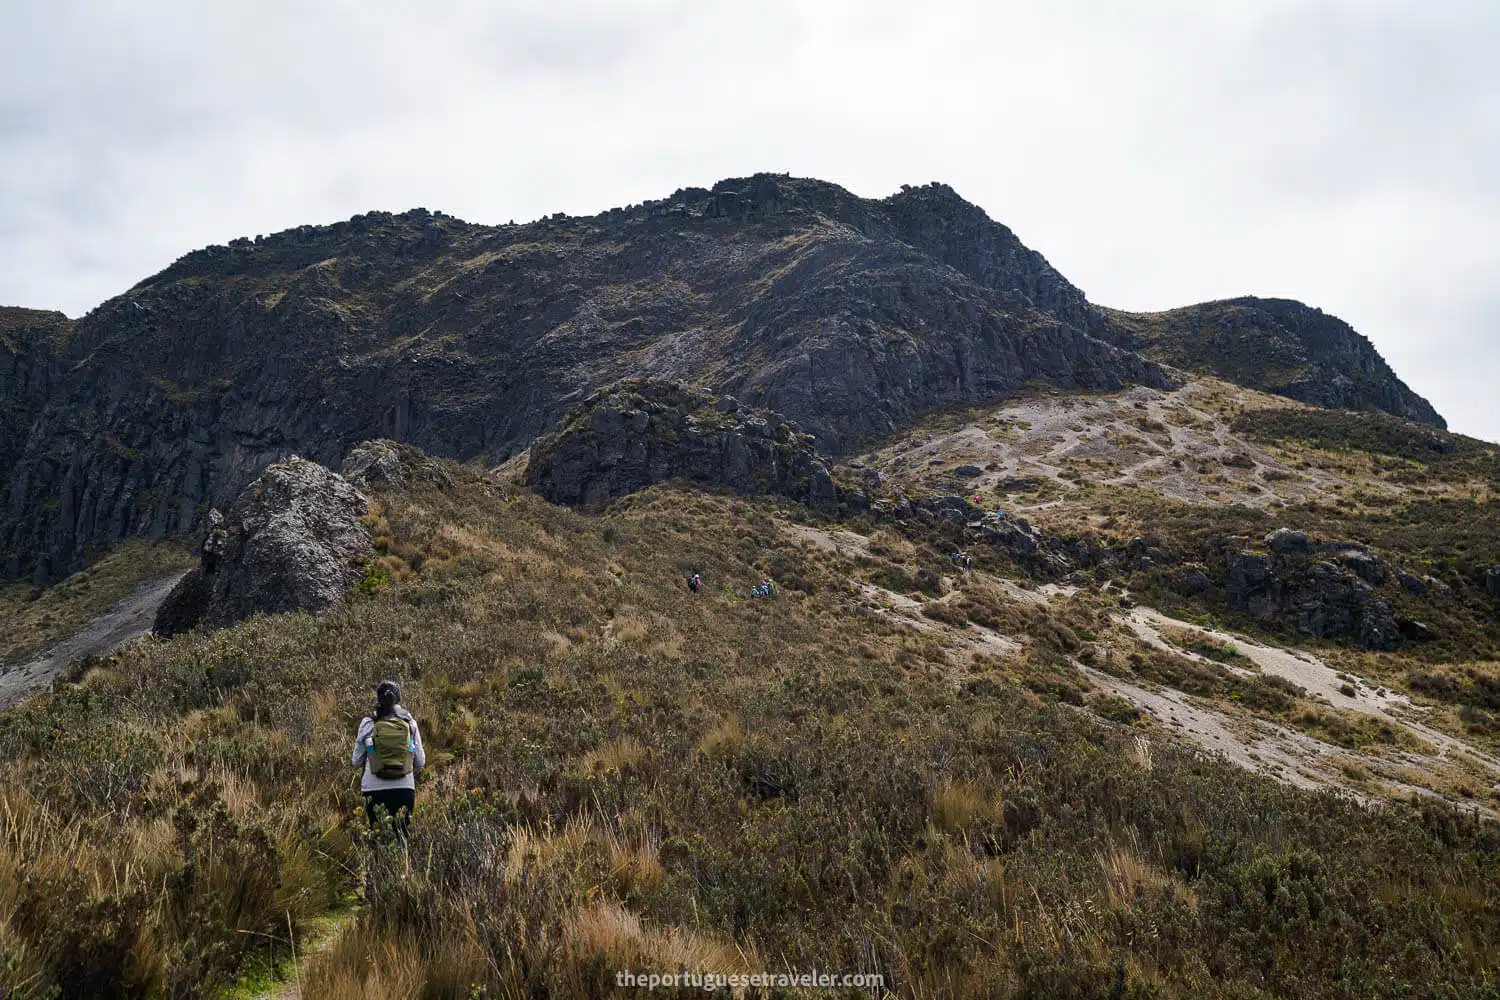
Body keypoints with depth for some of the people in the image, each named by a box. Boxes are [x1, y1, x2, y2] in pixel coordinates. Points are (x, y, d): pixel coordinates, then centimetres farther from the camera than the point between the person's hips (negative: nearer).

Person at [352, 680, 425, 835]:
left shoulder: (368, 723, 1)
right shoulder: (410, 723, 4)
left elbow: (356, 761, 7)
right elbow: (420, 761, 6)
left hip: (375, 789, -1)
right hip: (405, 788, 1)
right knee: (402, 833, 5)